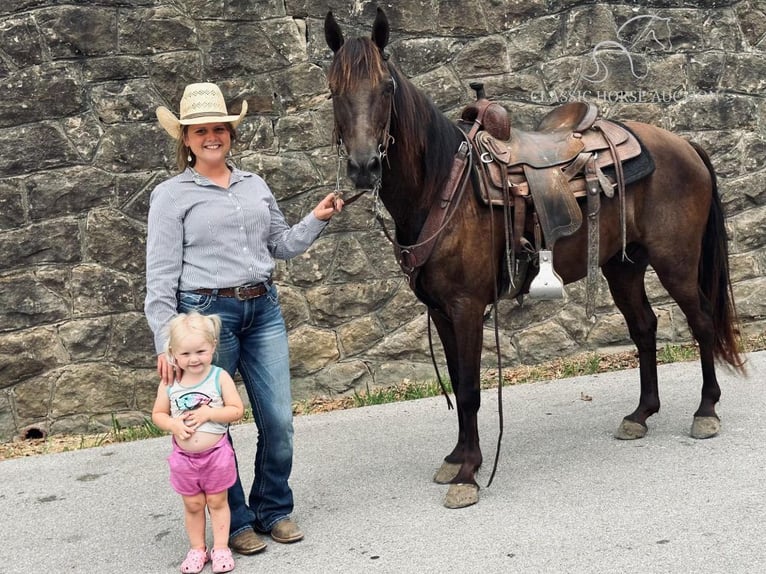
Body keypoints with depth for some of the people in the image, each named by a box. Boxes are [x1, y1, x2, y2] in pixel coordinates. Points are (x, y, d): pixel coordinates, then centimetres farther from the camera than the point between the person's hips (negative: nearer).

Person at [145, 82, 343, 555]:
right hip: (207, 313, -4)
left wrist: (317, 220, 3)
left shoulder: (255, 185, 13)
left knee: (279, 420, 5)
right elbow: (161, 275, -5)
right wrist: (165, 343, -11)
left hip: (264, 309, 4)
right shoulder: (171, 195, -2)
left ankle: (274, 510, 26)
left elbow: (283, 245, 20)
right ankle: (235, 521, 21)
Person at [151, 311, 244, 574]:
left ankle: (221, 548, 19)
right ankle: (197, 549, 25)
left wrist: (209, 413, -24)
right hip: (184, 456, 2)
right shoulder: (169, 383, -6)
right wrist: (173, 424, -18)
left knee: (217, 501, 10)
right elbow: (157, 414, 2)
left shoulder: (219, 377, -12)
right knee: (192, 504, 13)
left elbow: (237, 410, -12)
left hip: (216, 453, -2)